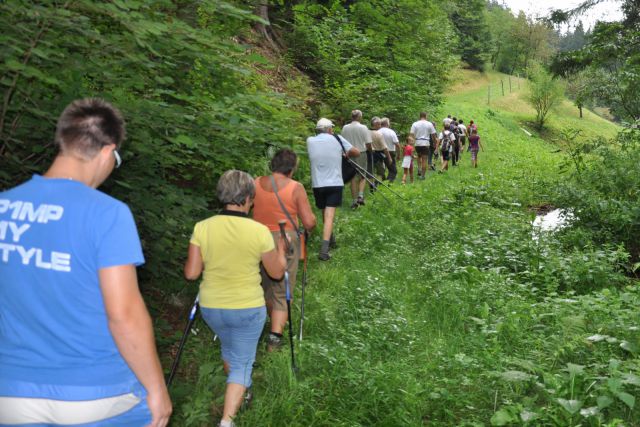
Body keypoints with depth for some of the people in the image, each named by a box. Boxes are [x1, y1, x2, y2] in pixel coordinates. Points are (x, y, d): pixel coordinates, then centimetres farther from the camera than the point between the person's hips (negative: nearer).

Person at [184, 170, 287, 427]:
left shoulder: (202, 228, -12)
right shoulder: (260, 231, -16)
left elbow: (191, 273, -8)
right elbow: (277, 272, -4)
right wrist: (281, 248, 14)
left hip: (211, 307, 3)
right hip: (248, 308, -3)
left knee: (228, 347, 31)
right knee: (242, 361, 14)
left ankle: (237, 390, 54)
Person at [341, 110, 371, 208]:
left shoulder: (345, 128, -2)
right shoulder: (363, 128, -9)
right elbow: (368, 144, -7)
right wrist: (370, 151, 12)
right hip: (361, 154, -2)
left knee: (353, 178, 9)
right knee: (363, 176, 13)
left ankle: (355, 200, 10)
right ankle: (360, 195, -7)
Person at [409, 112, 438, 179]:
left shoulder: (415, 124, 0)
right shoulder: (429, 124, 1)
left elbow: (411, 134, -6)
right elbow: (433, 135, 5)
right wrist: (435, 142, 17)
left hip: (417, 143, 1)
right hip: (426, 143, -1)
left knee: (419, 156, 25)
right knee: (424, 159, 2)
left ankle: (419, 169, 6)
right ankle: (422, 175, 2)